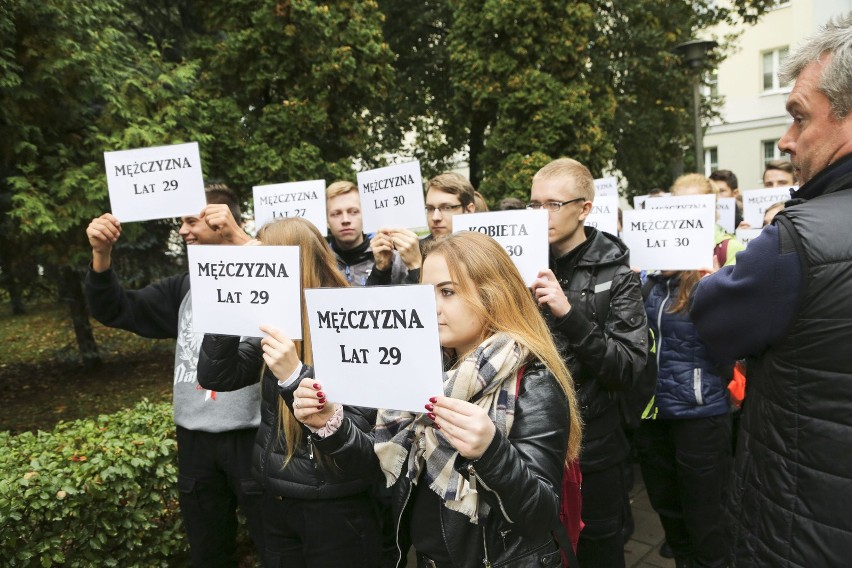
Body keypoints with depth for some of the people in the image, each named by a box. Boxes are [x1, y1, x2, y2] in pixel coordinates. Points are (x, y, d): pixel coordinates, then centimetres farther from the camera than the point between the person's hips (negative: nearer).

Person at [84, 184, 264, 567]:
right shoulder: (184, 287, 11)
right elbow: (115, 310, 12)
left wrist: (239, 237, -32)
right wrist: (101, 253, -4)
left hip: (250, 434, -6)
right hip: (195, 439, 6)